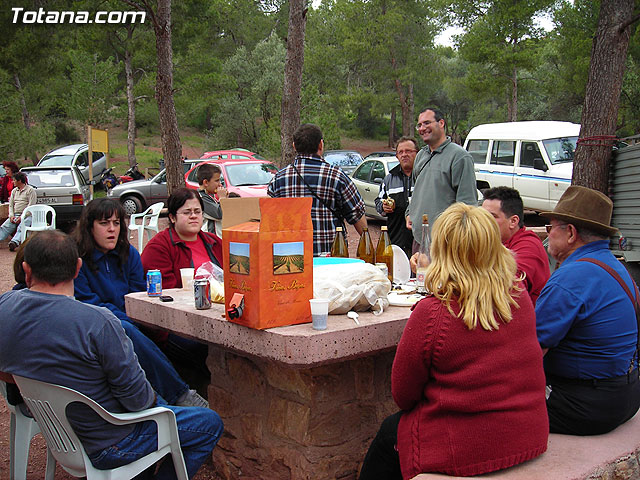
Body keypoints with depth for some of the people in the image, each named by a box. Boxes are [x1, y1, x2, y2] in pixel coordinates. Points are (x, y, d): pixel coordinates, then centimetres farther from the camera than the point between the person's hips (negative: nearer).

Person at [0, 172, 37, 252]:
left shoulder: (30, 190, 1)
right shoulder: (14, 191, 23)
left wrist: (21, 217, -16)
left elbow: (31, 206, -8)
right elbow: (11, 205, 19)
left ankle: (14, 242, -54)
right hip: (15, 215, 6)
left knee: (21, 228, -32)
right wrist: (11, 215, -1)